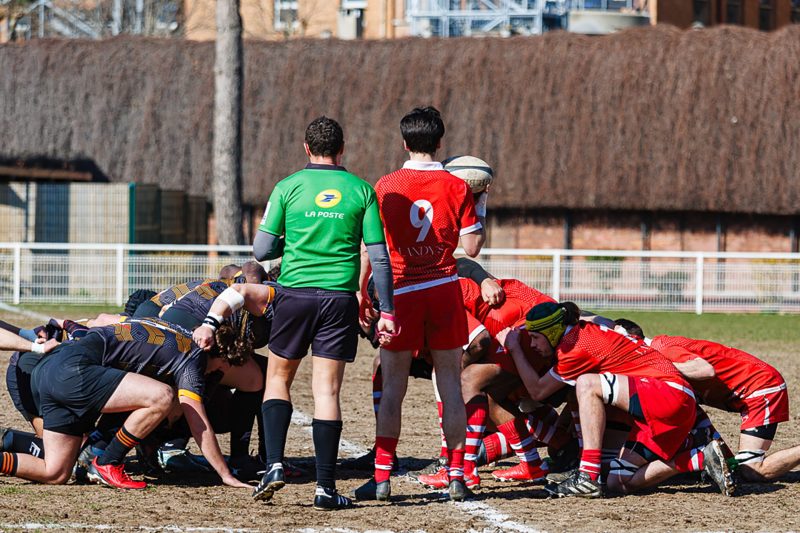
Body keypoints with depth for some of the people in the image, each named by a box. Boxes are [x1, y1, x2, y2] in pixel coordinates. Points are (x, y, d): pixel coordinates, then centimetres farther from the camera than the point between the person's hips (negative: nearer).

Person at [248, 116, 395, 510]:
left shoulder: (288, 187, 0)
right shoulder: (361, 190, 2)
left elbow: (261, 250, -1)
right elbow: (378, 256, 1)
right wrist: (386, 311, 5)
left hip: (295, 294, 0)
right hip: (340, 298, 0)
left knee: (278, 379, 16)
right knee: (327, 390, 2)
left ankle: (274, 464, -1)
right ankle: (325, 488, 0)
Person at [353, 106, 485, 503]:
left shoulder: (386, 187, -3)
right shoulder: (457, 187, -1)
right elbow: (472, 247, -1)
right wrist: (481, 207, 14)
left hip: (400, 292, -1)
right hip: (444, 291, 1)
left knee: (393, 387, 3)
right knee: (450, 385, 6)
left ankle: (381, 478, -1)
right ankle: (456, 476, 4)